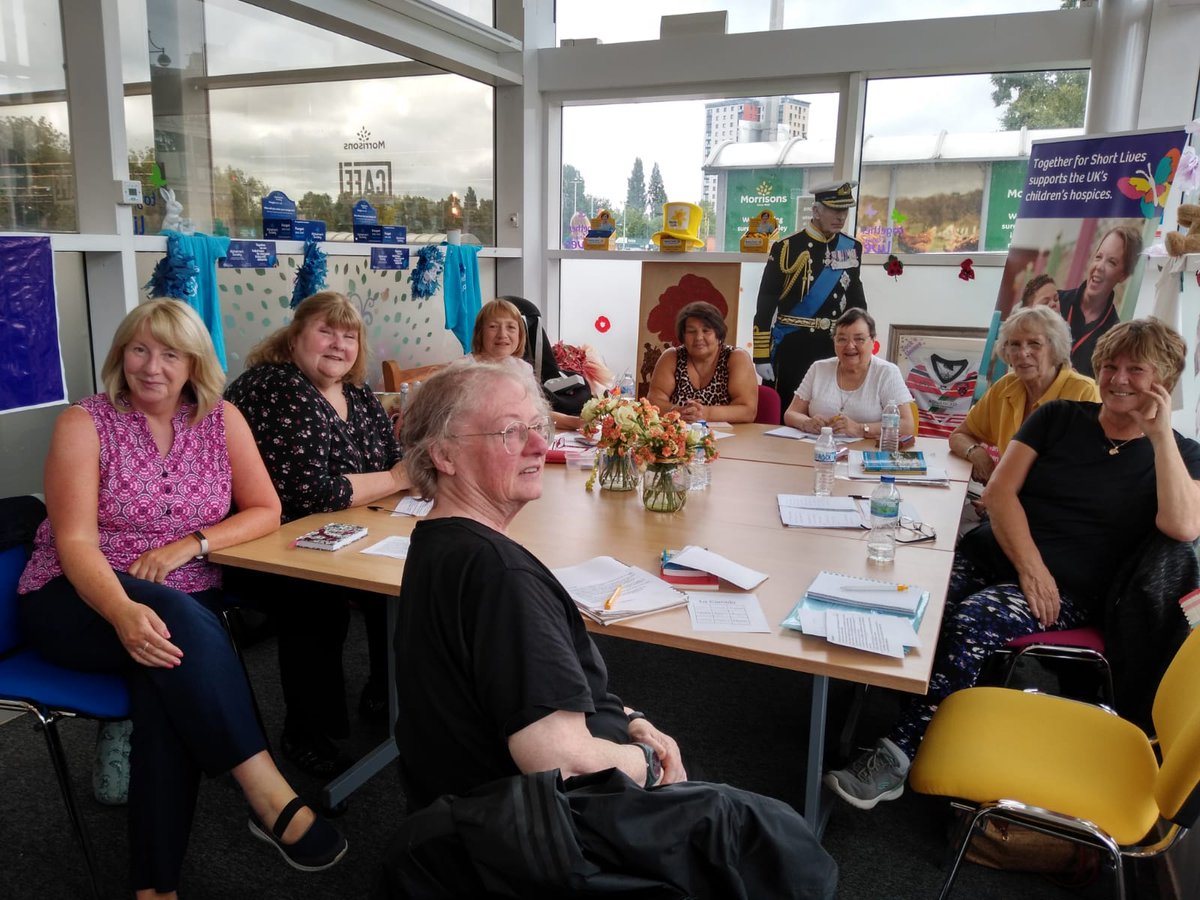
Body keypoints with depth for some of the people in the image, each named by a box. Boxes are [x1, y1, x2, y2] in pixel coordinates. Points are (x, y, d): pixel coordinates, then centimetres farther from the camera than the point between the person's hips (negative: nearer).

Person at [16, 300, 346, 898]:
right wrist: (123, 611, -33)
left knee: (169, 678, -31)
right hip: (77, 601, -2)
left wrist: (188, 545, -14)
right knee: (179, 619, -35)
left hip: (186, 605, 2)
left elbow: (265, 512, 3)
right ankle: (269, 796, -33)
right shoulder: (85, 422, -5)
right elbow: (74, 542, -14)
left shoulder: (221, 420, 4)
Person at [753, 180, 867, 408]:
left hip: (833, 349, 4)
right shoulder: (787, 248, -7)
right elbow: (765, 304, -9)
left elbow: (856, 301, 15)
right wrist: (761, 356, -13)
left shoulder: (852, 249, 6)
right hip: (790, 347, -4)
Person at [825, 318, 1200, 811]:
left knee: (974, 621, -33)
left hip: (1067, 591, -2)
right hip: (988, 555, 3)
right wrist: (1029, 565, -10)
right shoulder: (1058, 417, 12)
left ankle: (896, 756, -28)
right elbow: (999, 490, 2)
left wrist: (1160, 434, -11)